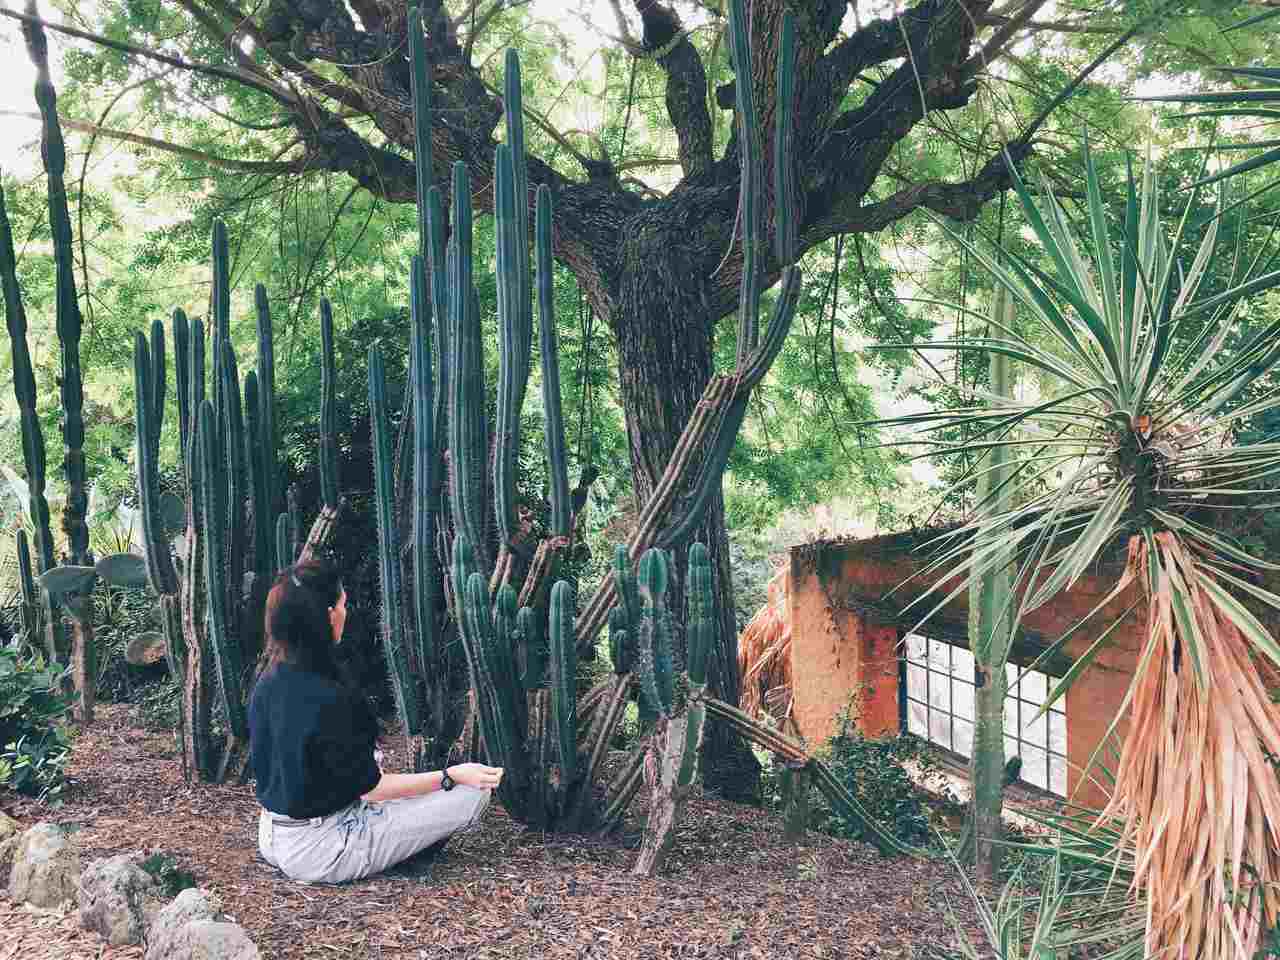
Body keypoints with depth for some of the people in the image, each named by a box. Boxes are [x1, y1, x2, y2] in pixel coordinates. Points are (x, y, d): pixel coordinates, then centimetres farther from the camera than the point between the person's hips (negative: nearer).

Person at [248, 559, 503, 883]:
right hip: (316, 853, -8)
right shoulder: (330, 700, -28)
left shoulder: (268, 680, -3)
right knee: (473, 794, -9)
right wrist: (451, 776, -15)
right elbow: (370, 788, -19)